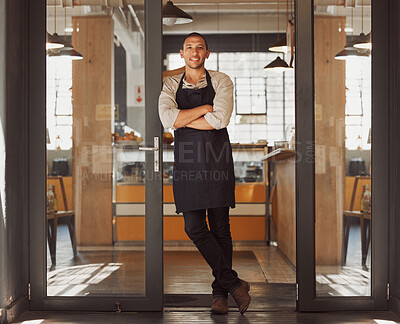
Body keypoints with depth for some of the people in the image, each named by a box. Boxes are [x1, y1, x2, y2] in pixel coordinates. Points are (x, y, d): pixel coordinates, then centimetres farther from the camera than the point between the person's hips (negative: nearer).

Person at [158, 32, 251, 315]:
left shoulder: (221, 82, 6)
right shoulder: (171, 85, 12)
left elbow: (220, 119, -11)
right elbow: (167, 118, -7)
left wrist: (182, 120, -5)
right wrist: (204, 108, -7)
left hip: (217, 160, -2)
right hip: (187, 162, 2)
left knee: (220, 228, 2)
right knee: (194, 228, -5)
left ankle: (220, 291, 14)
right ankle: (234, 283, 5)